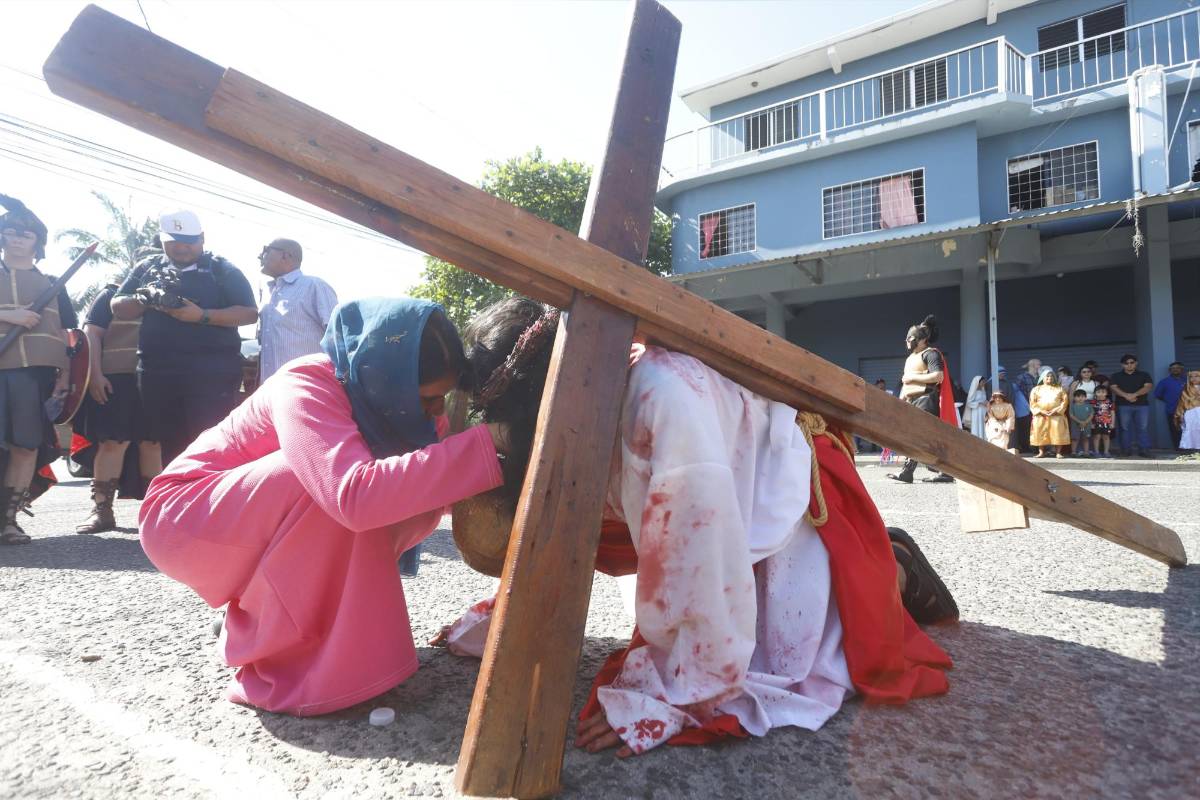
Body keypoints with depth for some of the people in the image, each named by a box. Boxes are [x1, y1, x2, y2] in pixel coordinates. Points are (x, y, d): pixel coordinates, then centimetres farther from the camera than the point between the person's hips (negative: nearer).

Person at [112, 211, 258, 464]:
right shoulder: (147, 269, 17)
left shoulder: (223, 270, 4)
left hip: (211, 373, -4)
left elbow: (249, 313, -5)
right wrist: (144, 300, -9)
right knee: (167, 444, 9)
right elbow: (118, 308, 13)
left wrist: (202, 315, -18)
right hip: (158, 372, 5)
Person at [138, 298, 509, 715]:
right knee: (337, 492, -33)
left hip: (261, 532, 7)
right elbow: (357, 495, -47)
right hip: (183, 517, -7)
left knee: (412, 507, -10)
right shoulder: (305, 388, -31)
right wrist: (482, 446, -46)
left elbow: (428, 483, -5)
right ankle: (287, 664, -17)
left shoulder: (387, 393, -9)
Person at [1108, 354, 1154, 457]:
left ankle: (1144, 449, -2)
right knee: (1125, 428, -1)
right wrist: (1126, 395, -19)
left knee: (1143, 428, -4)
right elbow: (1113, 388, -2)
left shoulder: (1144, 375, 14)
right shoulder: (1116, 376, 13)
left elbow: (1148, 386, -2)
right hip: (1123, 406, 0)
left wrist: (1134, 394, -18)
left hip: (1142, 405, 0)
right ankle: (1126, 449, 3)